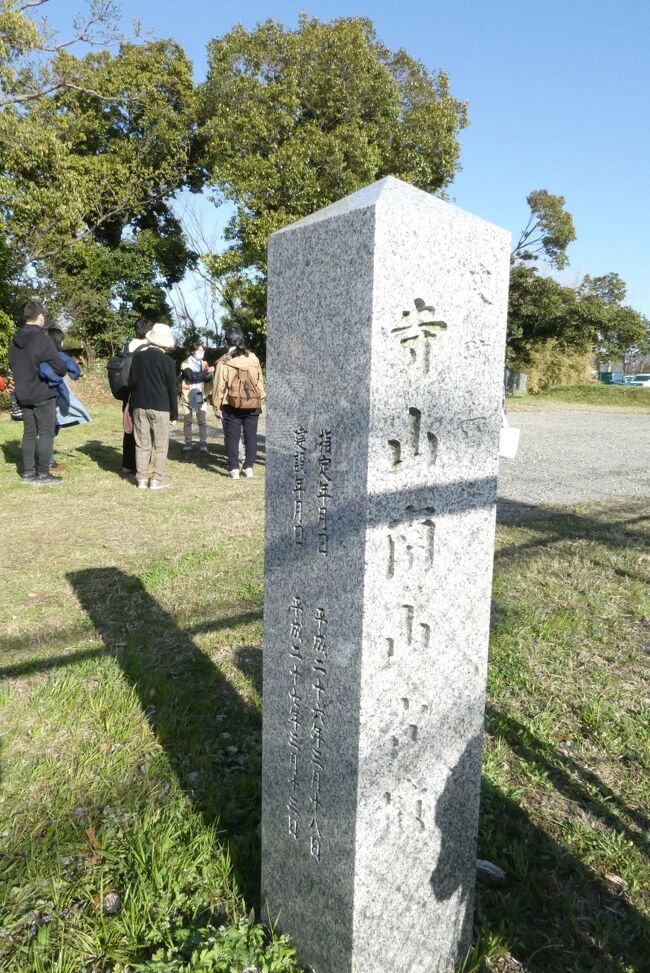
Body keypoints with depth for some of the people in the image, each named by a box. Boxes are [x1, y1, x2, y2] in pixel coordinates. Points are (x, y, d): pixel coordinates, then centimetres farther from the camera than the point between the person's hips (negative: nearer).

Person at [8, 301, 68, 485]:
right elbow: (60, 367, -17)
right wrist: (61, 371, 4)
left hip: (23, 395, 7)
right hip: (43, 395, -7)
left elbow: (14, 366, 14)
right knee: (46, 433, 0)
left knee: (29, 433, 13)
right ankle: (43, 474, 2)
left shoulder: (15, 340, 8)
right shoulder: (42, 338, -15)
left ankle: (28, 472, 17)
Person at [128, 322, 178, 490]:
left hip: (139, 405, 4)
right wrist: (174, 413, 1)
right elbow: (172, 389, -5)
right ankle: (157, 479, 2)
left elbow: (131, 382, 9)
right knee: (160, 445, 3)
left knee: (142, 444, 8)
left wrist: (132, 405, 17)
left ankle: (141, 478, 10)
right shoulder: (167, 361, -7)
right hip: (160, 407, -4)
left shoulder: (138, 356, 5)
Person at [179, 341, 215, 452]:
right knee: (187, 421, 8)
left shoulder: (204, 363, 8)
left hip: (200, 396, 3)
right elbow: (192, 376, -24)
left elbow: (207, 379, -2)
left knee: (202, 421, -2)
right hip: (187, 397, -3)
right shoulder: (186, 363, -7)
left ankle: (203, 443, 2)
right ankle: (188, 442, 17)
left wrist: (210, 373, -23)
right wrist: (206, 372, -25)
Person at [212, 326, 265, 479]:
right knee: (251, 436, 10)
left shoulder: (224, 362, -9)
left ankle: (234, 469, 5)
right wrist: (261, 399, 17)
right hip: (252, 405, 3)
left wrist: (217, 406, 0)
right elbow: (260, 381, 8)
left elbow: (219, 386, -7)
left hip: (232, 405, -3)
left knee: (232, 438, 5)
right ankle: (249, 467, 12)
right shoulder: (253, 358, 1)